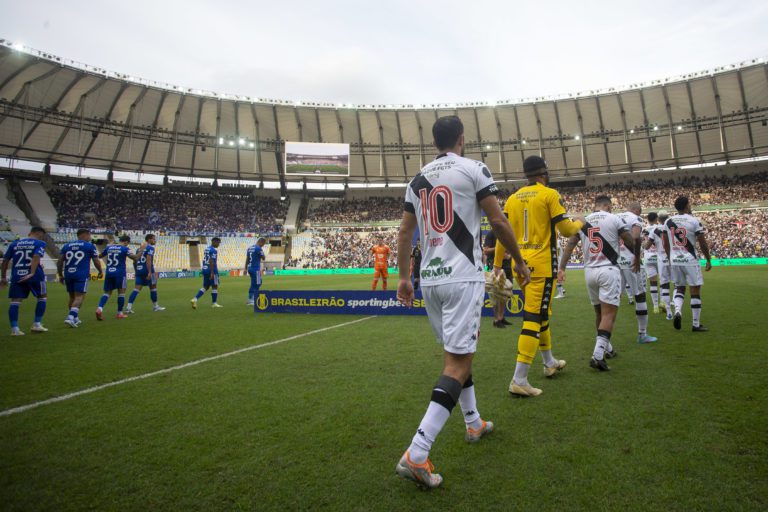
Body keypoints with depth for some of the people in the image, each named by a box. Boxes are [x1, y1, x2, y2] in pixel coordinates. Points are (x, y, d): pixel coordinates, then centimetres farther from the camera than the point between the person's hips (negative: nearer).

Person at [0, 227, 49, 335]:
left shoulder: (14, 243, 15)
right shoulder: (39, 243, -1)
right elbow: (36, 257, -18)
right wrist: (32, 273, -25)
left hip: (16, 276, 4)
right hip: (35, 276, -4)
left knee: (15, 301, 4)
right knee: (42, 297, 14)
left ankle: (14, 329, -3)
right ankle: (37, 324, 11)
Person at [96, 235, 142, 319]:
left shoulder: (109, 247, 8)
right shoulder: (125, 248, -7)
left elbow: (100, 256, 24)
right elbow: (135, 258, -17)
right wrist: (141, 250, -4)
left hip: (109, 273, 4)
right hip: (120, 273, -4)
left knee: (107, 292, 10)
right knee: (121, 292, 7)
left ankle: (99, 309, -12)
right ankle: (120, 313, 10)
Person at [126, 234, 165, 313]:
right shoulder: (150, 248, -7)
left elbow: (135, 261, 19)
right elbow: (148, 260, -19)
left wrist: (137, 271, 27)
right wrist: (150, 272, -23)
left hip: (139, 270, 7)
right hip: (146, 270, -7)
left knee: (137, 289, 1)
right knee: (153, 287, 9)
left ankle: (129, 307, -11)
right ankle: (155, 306, 19)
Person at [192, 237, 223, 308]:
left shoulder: (206, 249, 15)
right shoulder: (214, 250, -13)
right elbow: (212, 262, -20)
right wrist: (212, 273, -22)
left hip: (205, 270, 8)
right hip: (211, 270, -8)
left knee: (205, 287, 13)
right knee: (214, 286, 4)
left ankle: (195, 299, -1)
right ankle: (214, 303, 11)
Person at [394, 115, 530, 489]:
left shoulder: (417, 180, 13)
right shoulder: (474, 170, -2)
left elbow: (405, 232, 13)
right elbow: (498, 222, -2)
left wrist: (403, 277, 20)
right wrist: (519, 261, 11)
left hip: (429, 278, 6)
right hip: (462, 277, -6)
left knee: (457, 351, 21)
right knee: (457, 362, -6)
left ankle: (474, 424, 36)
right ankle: (416, 454, -12)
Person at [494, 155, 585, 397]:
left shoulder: (513, 198, 10)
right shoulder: (549, 194, -5)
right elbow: (566, 229, -6)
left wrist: (497, 264, 17)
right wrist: (579, 222, 16)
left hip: (521, 263, 6)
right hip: (542, 263, -6)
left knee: (541, 313, 21)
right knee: (534, 317, -7)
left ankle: (550, 363, 37)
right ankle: (519, 379, -10)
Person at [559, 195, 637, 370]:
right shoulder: (615, 219, 0)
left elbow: (569, 245, 4)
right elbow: (632, 244, 3)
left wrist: (561, 268, 3)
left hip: (589, 271, 5)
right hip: (609, 270, -5)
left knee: (599, 312, 18)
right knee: (609, 314, -5)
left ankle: (606, 348, 33)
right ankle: (597, 355, -15)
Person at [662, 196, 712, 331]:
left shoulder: (668, 222, 4)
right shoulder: (694, 221, -9)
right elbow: (703, 244, -5)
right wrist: (709, 260, 8)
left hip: (675, 260, 4)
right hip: (690, 260, -4)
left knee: (679, 288, 18)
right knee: (695, 291, 5)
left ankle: (677, 311, -8)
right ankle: (696, 325, 11)